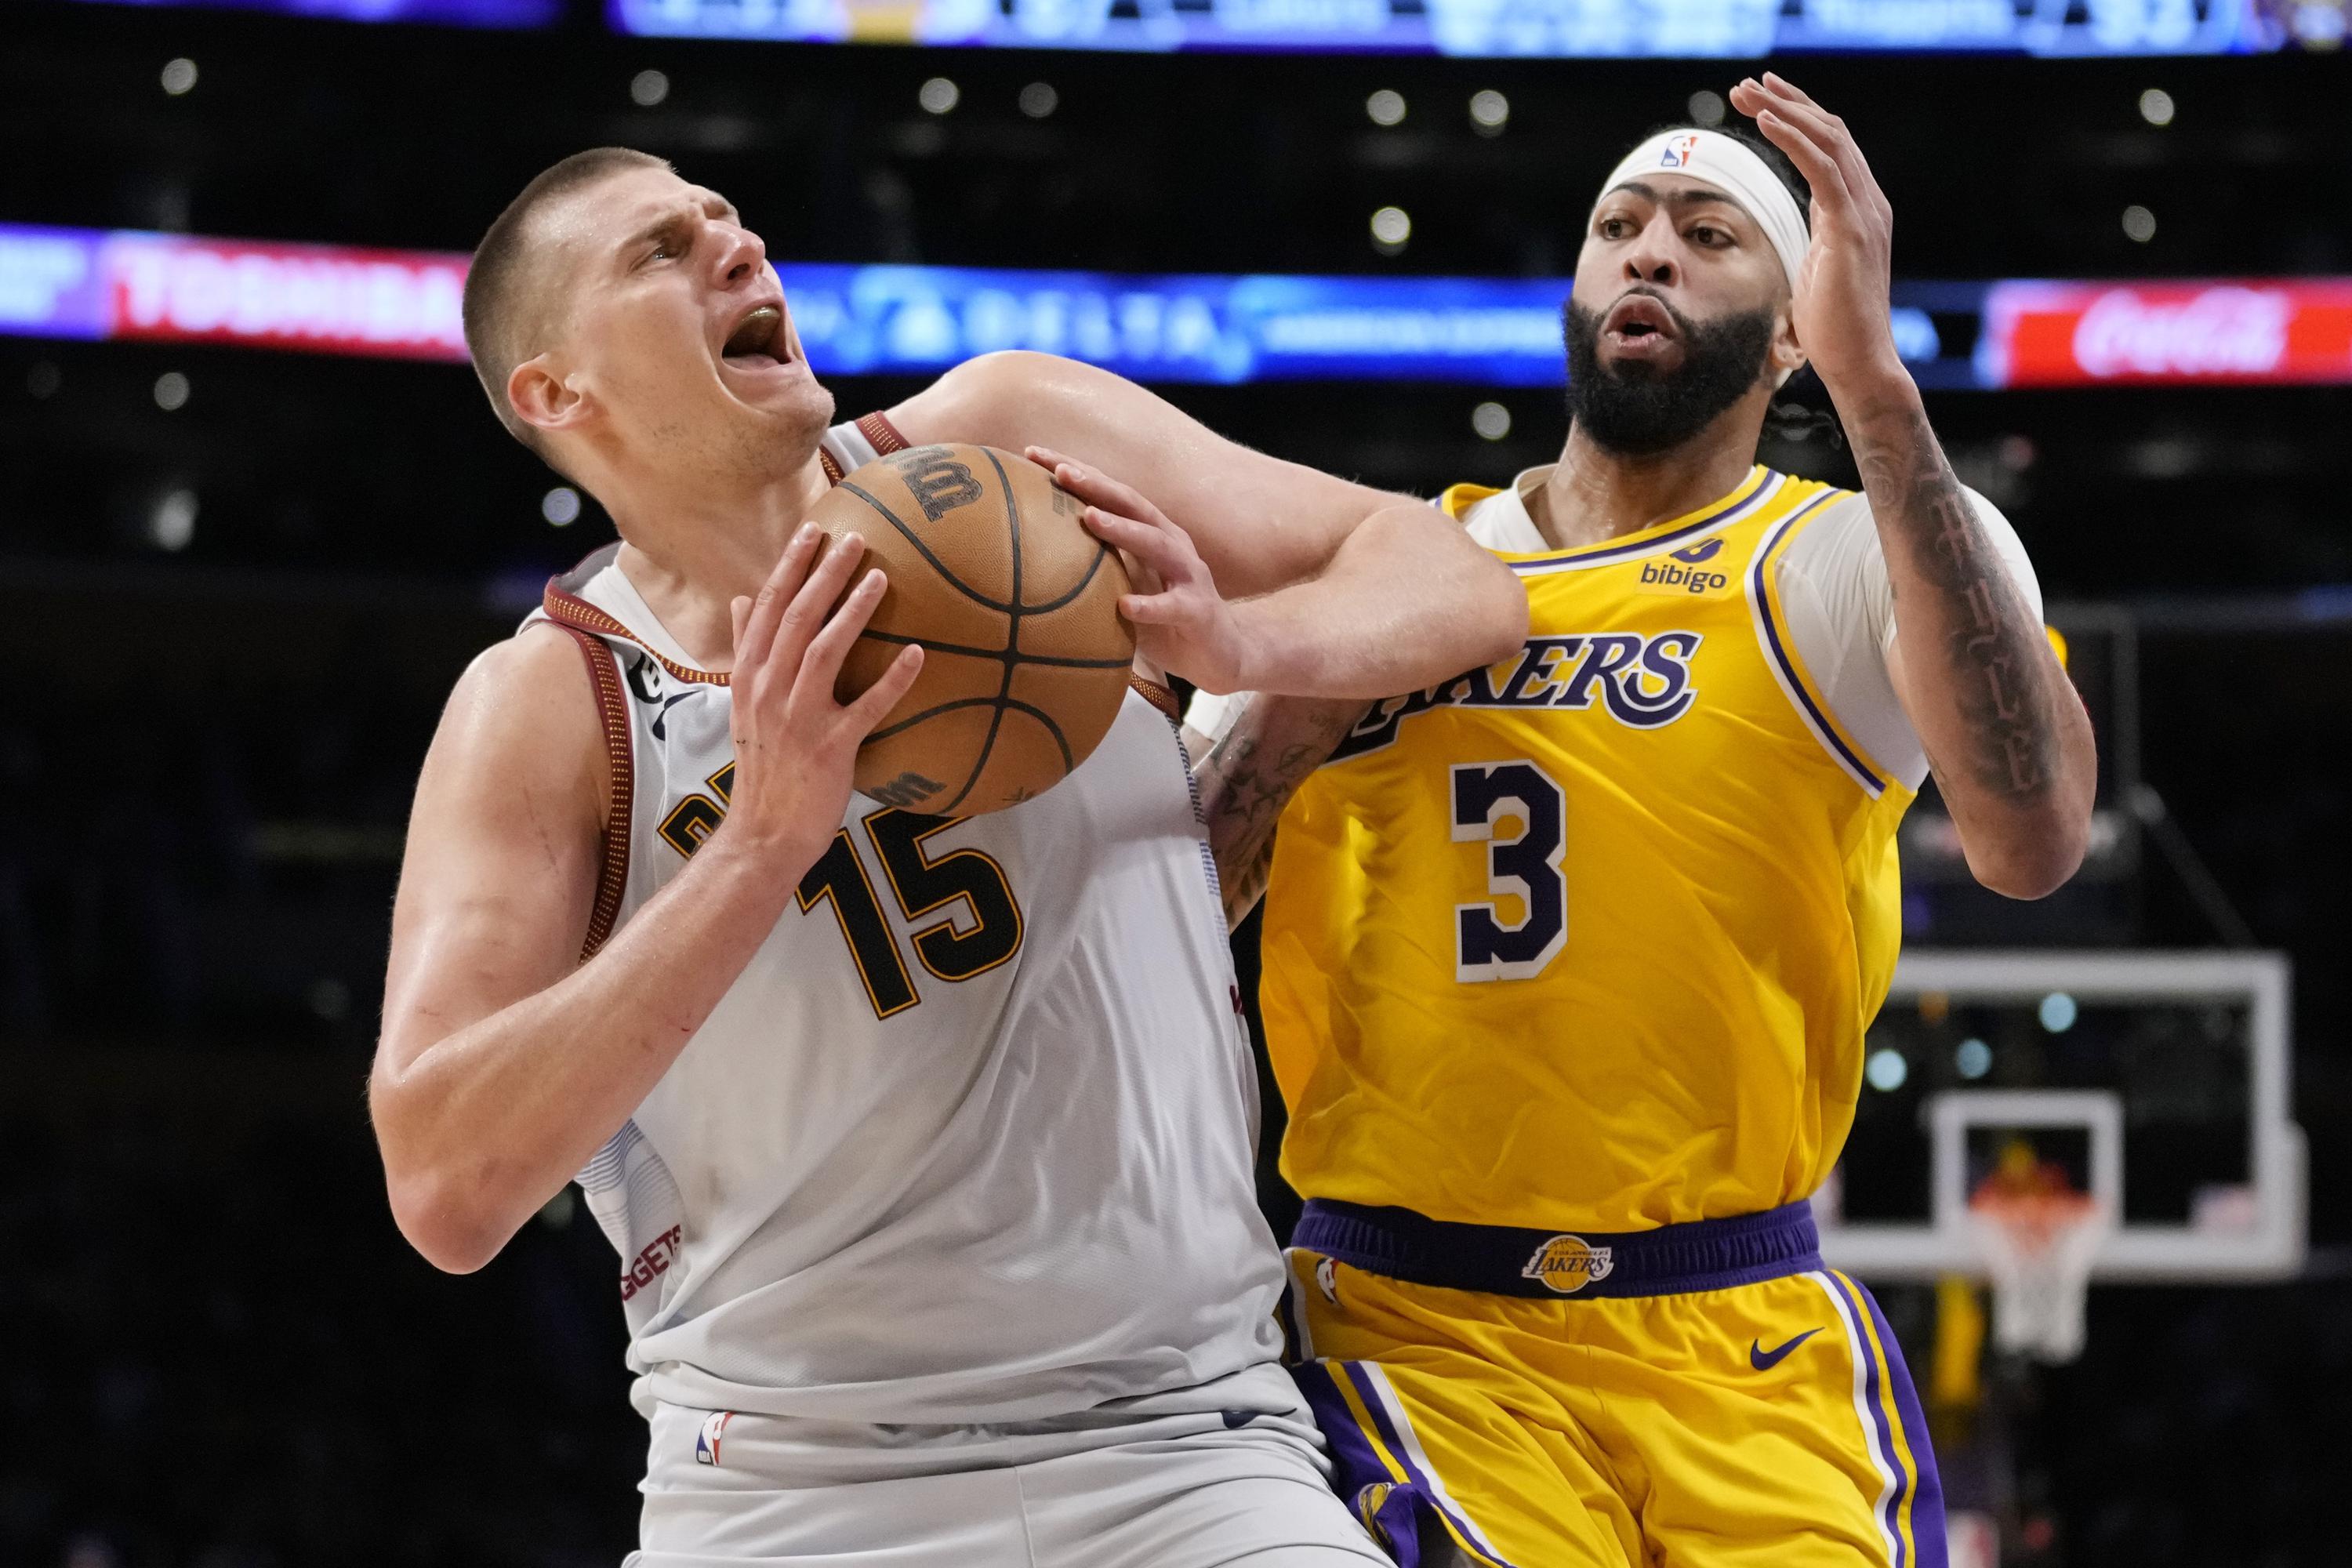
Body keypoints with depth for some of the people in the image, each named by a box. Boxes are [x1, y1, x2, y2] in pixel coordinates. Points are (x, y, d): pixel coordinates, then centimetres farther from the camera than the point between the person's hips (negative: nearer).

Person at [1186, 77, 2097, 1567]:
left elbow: (2031, 840, -22)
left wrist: (1877, 387, -25)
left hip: (1747, 1343, -1)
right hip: (1420, 1332, 1)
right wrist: (1278, 724, -8)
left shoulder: (1861, 554, 1)